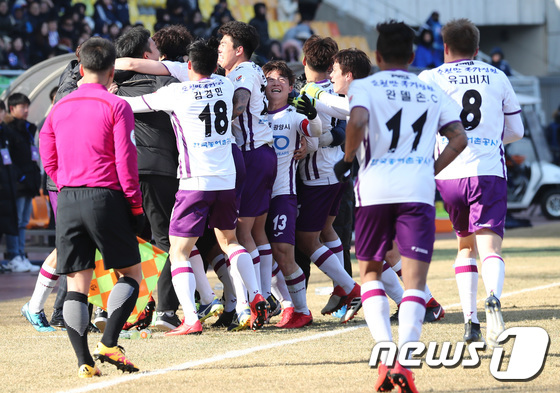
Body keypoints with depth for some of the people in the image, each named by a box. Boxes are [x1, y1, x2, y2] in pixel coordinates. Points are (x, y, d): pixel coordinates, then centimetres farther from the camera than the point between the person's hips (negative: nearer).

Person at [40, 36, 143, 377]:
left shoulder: (59, 109, 11)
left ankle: (84, 360, -4)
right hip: (106, 198, -4)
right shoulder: (116, 107, -4)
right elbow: (126, 161, -8)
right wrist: (136, 205, 0)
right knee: (131, 273, 9)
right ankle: (109, 344, -7)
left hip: (67, 202, 4)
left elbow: (49, 160, 13)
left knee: (77, 283, 5)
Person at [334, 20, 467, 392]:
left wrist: (347, 160, 0)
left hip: (375, 188, -1)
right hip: (419, 190, 1)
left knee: (370, 271, 16)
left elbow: (357, 121, -14)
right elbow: (459, 138, 6)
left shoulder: (365, 86, 6)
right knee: (414, 281, -1)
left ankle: (385, 354, -2)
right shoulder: (433, 93, 16)